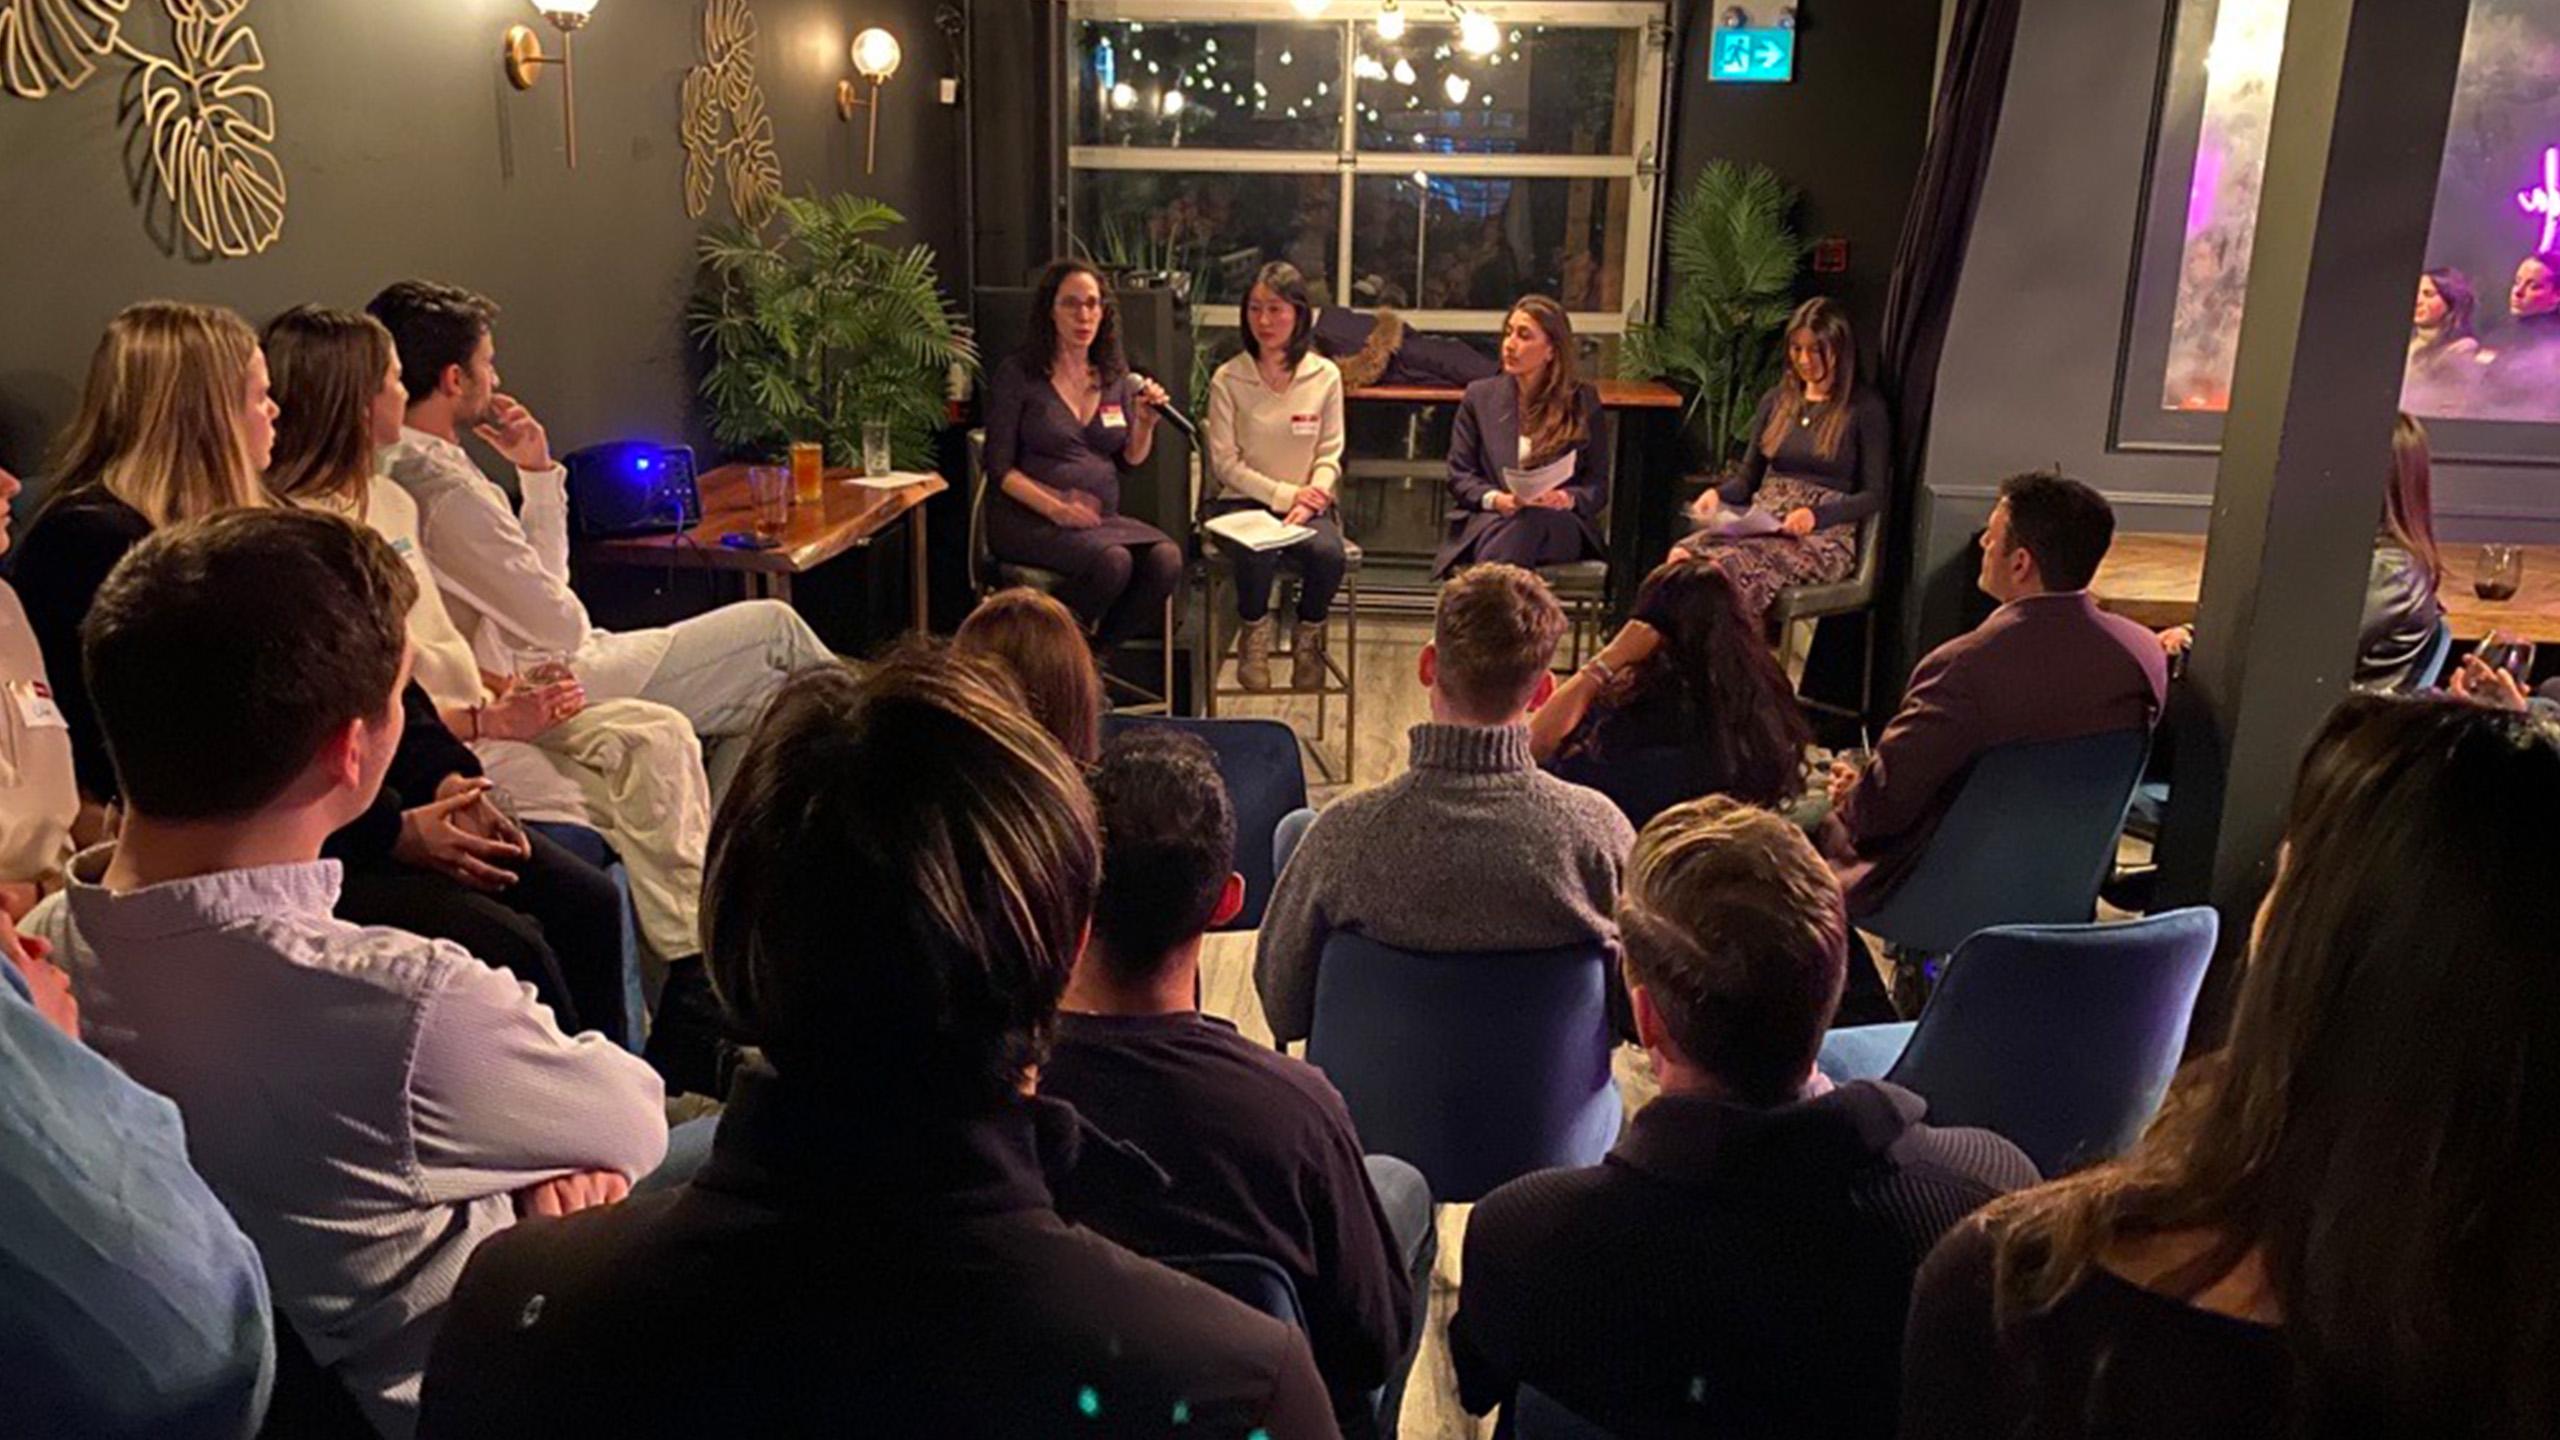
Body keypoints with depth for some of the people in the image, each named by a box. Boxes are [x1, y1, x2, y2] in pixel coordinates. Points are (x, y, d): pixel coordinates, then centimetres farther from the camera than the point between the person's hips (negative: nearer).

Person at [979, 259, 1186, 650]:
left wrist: (1146, 422, -2)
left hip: (1101, 518, 5)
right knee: (1112, 563, -33)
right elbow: (1000, 468, -5)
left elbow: (1130, 460, 19)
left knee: (1166, 559, -25)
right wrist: (1055, 508, -19)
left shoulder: (1116, 375, 13)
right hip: (1029, 520, -5)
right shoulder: (1018, 374, -2)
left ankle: (1094, 650, -6)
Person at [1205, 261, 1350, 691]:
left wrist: (1310, 499, -15)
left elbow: (1329, 455, 4)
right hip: (1241, 499, -1)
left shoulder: (1325, 376, 2)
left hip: (1304, 502, 1)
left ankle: (1308, 639, -1)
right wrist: (1284, 494, -12)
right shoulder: (1227, 379, -2)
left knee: (1329, 554, -30)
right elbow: (1226, 462, -4)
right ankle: (1254, 637, -2)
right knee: (1256, 554, -34)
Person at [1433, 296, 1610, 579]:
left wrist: (1568, 499, -13)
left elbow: (1598, 486, 10)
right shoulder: (1479, 395, 14)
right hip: (1487, 520, 1)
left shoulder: (1583, 401, 11)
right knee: (1496, 529, -38)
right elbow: (1459, 475, 11)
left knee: (1529, 522, -39)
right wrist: (1495, 499, -10)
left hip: (1560, 527, -1)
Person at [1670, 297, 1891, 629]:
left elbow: (1875, 496, 0)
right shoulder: (1776, 400, 21)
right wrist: (1717, 493, 0)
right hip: (1760, 524, 5)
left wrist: (1817, 515, -18)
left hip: (1825, 537, -5)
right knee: (1685, 554, -30)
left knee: (1733, 564, -38)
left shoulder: (1865, 408, 4)